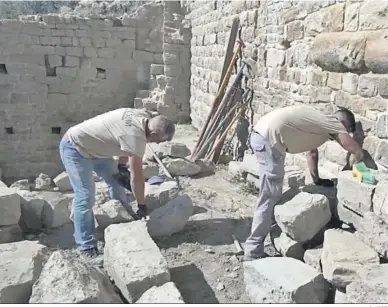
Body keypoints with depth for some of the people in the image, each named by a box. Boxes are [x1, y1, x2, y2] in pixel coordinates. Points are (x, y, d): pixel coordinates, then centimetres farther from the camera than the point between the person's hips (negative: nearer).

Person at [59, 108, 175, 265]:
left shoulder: (143, 117, -5)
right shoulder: (136, 135, -33)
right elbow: (136, 177, -27)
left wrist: (121, 166, 11)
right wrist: (142, 205, -16)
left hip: (94, 146, 10)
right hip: (74, 147, -10)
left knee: (117, 183, 12)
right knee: (85, 197, -14)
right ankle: (87, 248, -5)